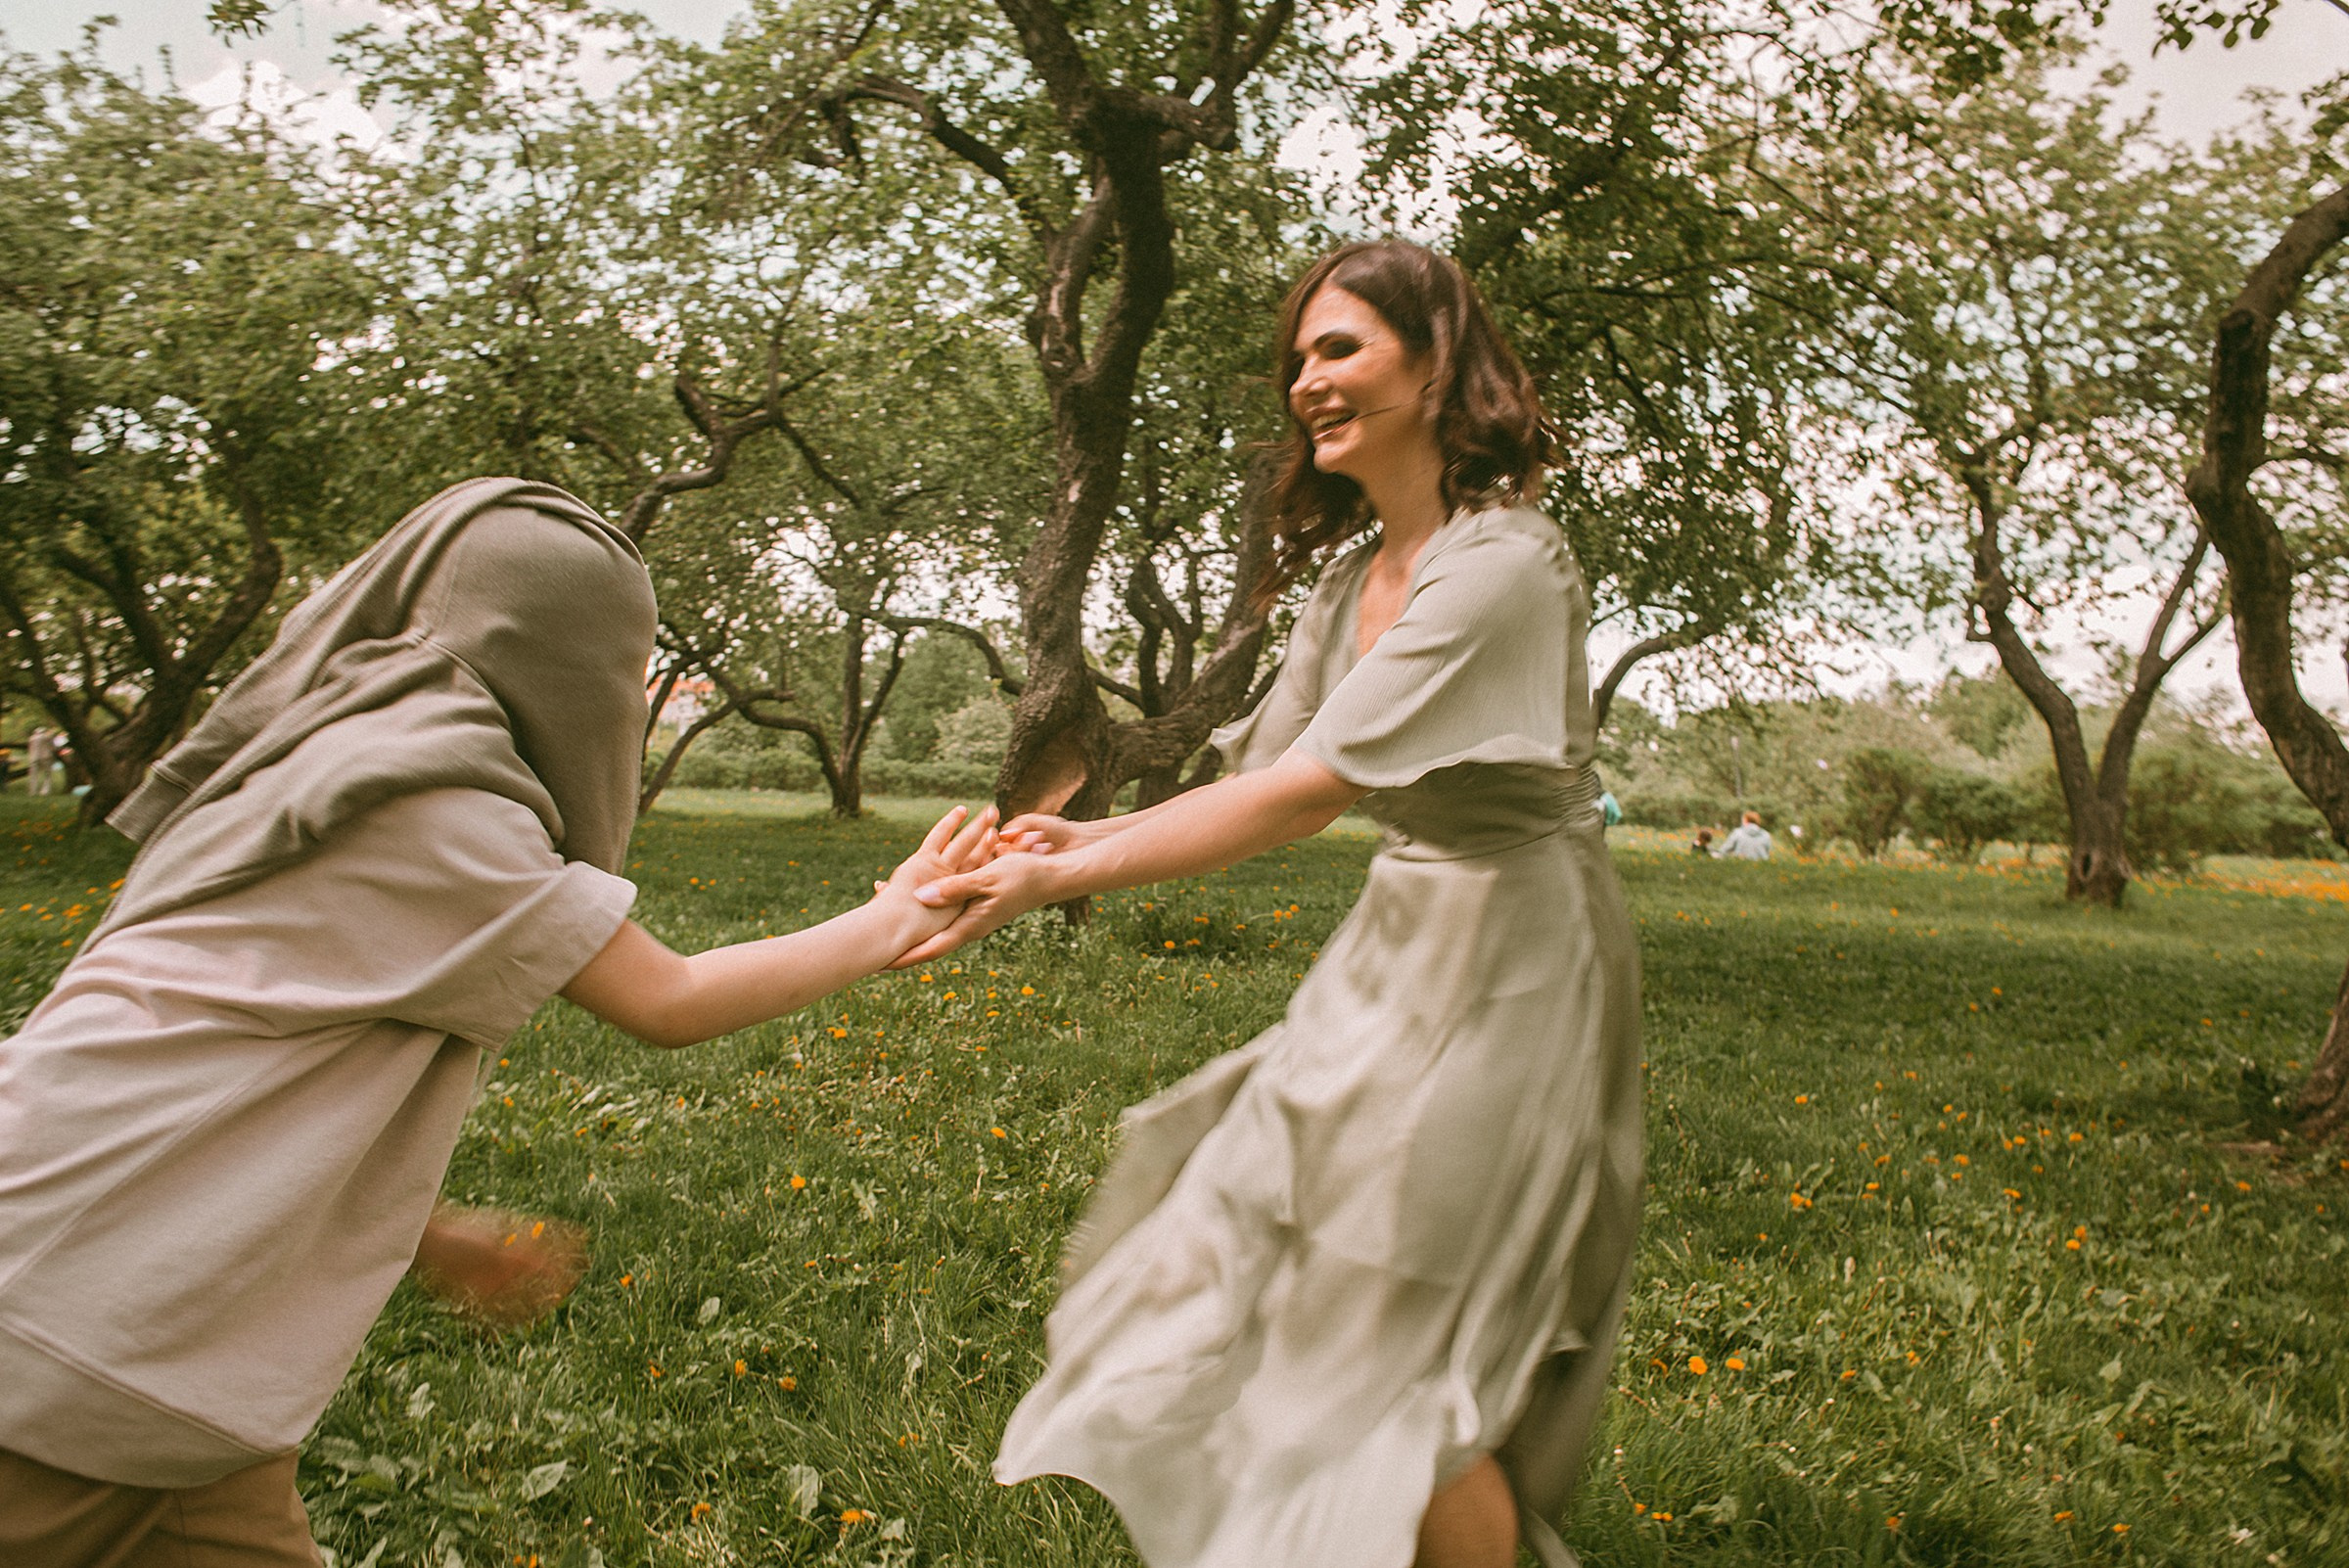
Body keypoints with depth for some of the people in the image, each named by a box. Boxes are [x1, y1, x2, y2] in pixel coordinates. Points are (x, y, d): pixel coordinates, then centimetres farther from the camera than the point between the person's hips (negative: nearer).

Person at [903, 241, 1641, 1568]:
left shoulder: (1500, 564, -22)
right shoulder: (1353, 579, 7)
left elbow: (1308, 794, -28)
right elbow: (1271, 777, 4)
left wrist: (1058, 881, -28)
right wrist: (1092, 838, -11)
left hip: (1511, 959, -8)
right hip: (1400, 946, 9)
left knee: (1399, 1351, 0)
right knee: (1268, 1258, 15)